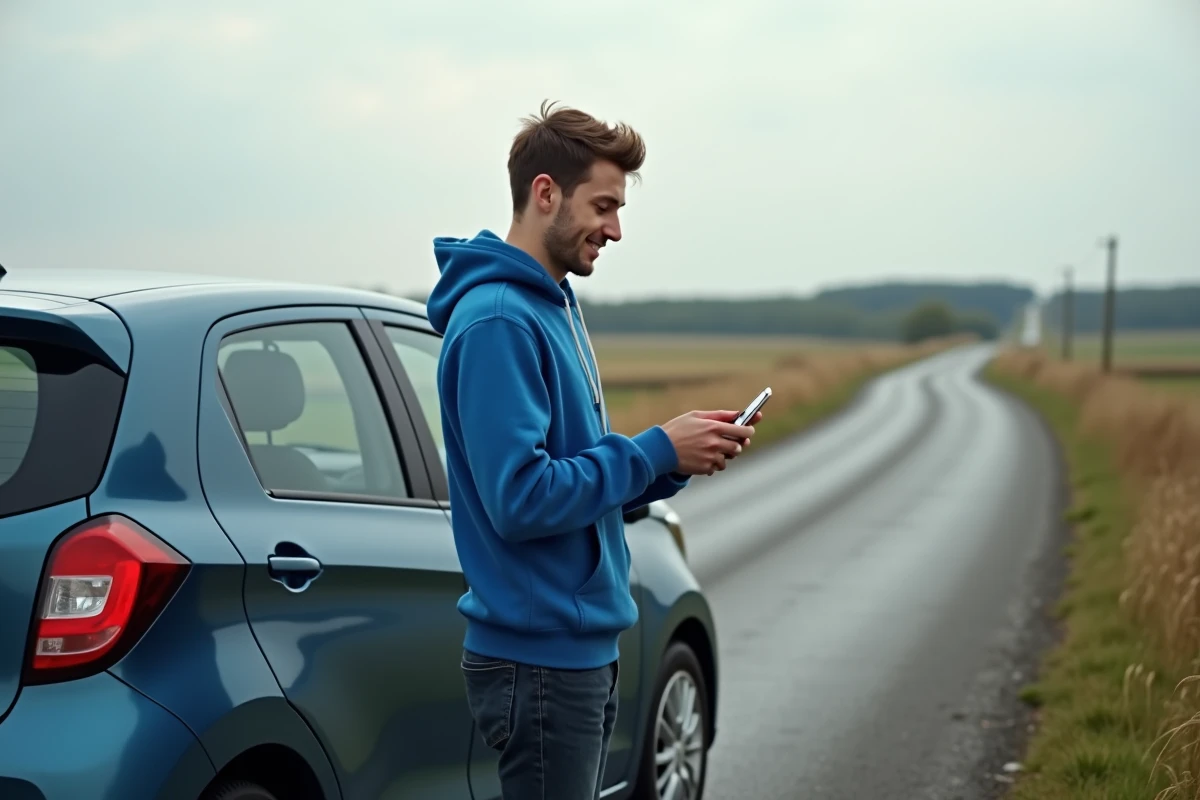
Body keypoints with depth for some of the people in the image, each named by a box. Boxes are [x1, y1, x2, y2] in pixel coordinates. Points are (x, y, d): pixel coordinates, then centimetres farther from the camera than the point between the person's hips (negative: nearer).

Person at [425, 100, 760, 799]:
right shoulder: (496, 321, -17)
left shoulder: (555, 308, 13)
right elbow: (521, 499, -25)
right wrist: (657, 451, -17)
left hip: (585, 647, 10)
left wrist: (680, 457, 0)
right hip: (539, 656, -10)